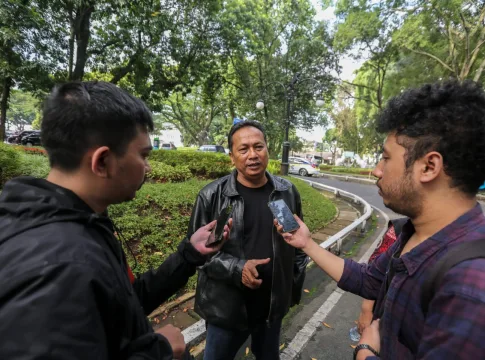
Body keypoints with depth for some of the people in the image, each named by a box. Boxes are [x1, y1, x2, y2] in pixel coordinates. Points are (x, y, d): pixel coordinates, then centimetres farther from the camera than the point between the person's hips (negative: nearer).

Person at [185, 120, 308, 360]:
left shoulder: (288, 193, -5)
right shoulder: (211, 196, -15)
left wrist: (295, 286, 8)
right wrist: (236, 269, -23)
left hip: (274, 304, 3)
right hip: (225, 307, -2)